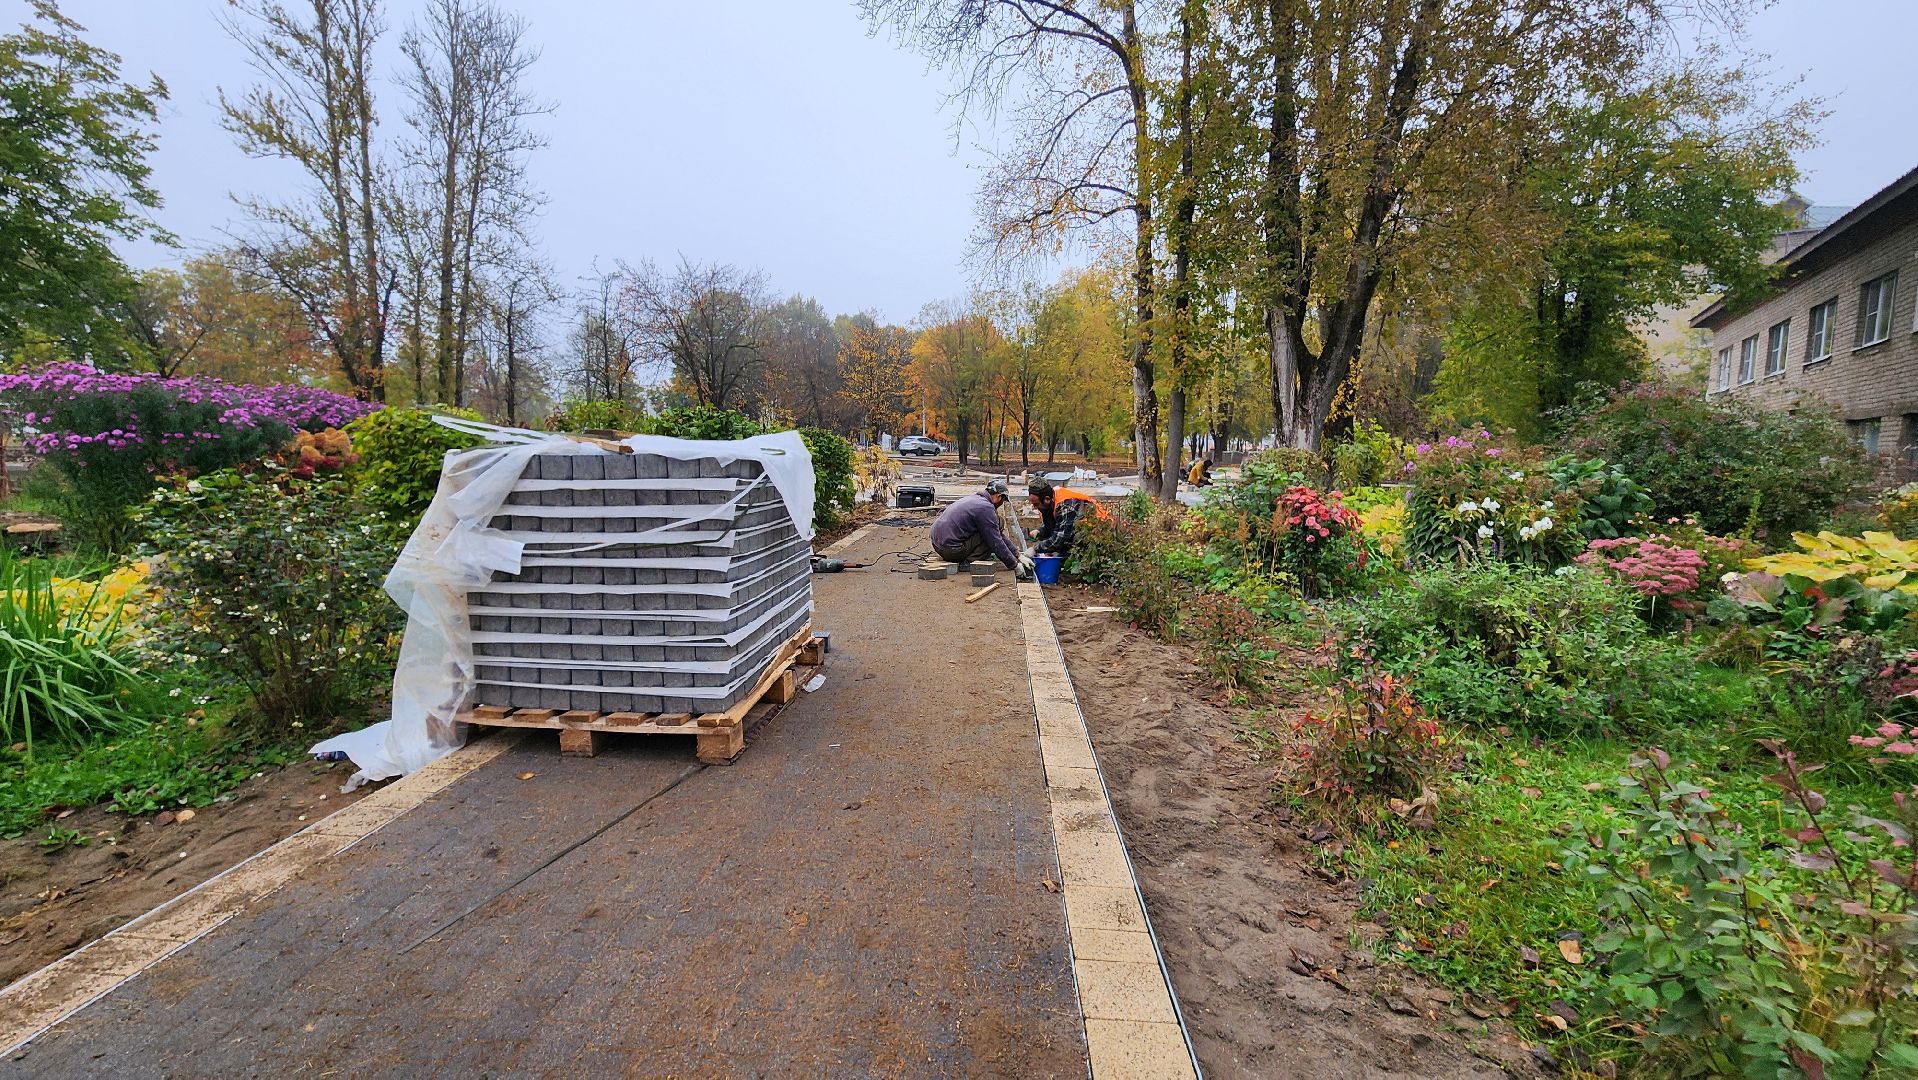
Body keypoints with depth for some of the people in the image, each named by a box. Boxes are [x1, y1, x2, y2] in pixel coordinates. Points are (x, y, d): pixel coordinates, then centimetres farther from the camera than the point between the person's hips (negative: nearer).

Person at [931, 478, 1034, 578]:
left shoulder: (976, 498, 16)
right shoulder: (986, 507, -14)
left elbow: (1000, 534, 19)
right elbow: (996, 543, -13)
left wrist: (1018, 556, 18)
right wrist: (1015, 565, -3)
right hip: (951, 549, -10)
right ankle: (967, 562, -13)